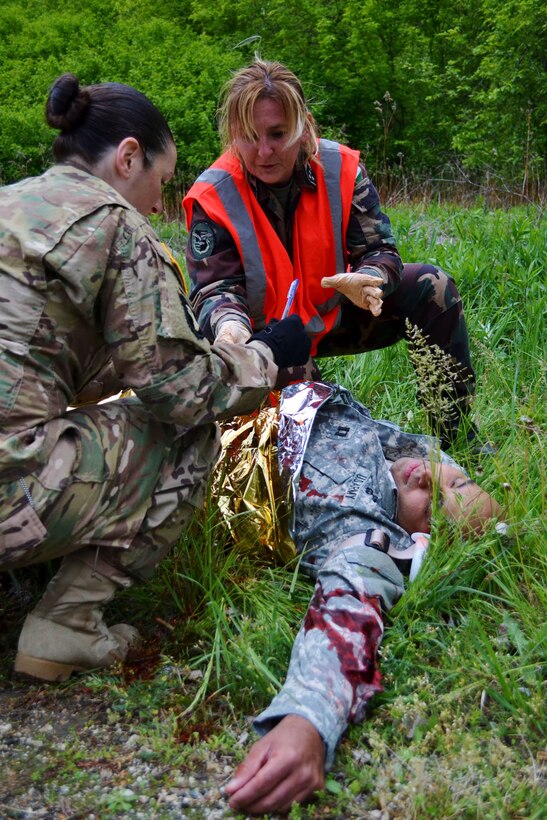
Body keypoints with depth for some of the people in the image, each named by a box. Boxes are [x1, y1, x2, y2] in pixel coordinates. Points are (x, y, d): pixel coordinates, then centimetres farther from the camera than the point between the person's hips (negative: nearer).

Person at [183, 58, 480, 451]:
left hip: (334, 315, 4)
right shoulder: (212, 196, -19)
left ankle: (458, 437, -3)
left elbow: (379, 251, -10)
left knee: (432, 287, -12)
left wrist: (367, 280, -36)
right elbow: (215, 289, -20)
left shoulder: (341, 168, -13)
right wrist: (228, 323, -46)